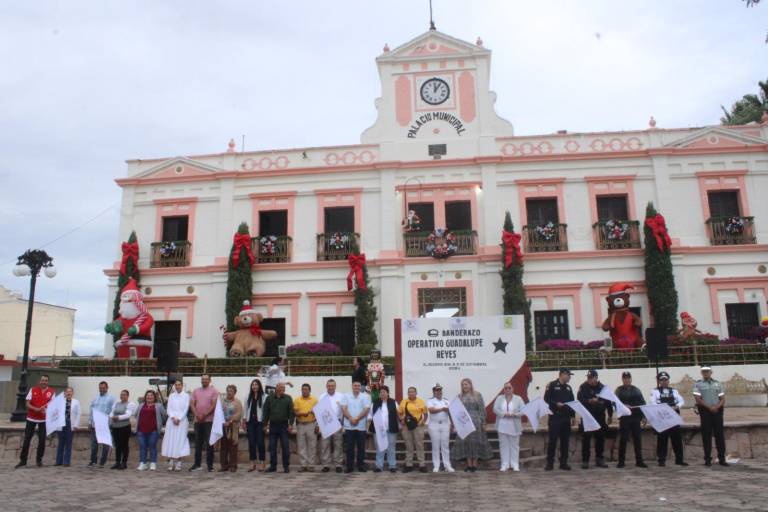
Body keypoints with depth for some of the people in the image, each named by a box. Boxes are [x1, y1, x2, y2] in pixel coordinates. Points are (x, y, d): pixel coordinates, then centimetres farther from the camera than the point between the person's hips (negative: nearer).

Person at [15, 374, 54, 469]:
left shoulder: (51, 392, -1)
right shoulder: (33, 390, 0)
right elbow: (27, 404, -3)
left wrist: (46, 409, -22)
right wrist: (36, 409, -20)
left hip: (44, 419, 0)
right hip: (31, 418, 0)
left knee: (42, 440, 2)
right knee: (27, 439, 4)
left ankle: (39, 459, 14)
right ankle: (23, 460, 14)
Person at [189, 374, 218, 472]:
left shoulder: (213, 391, 0)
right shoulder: (196, 391, 13)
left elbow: (214, 405, -8)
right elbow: (192, 404, 5)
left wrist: (204, 415, -13)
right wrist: (197, 415, -10)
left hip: (209, 420, -4)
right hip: (197, 421, 4)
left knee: (209, 443, -3)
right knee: (198, 443, 9)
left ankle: (210, 465, 1)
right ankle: (197, 464, 16)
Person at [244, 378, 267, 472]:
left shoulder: (263, 397, -4)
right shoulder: (248, 397, 11)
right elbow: (246, 410, 13)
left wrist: (265, 423, -9)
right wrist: (244, 421, 8)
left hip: (259, 422, -4)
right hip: (250, 422, 4)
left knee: (260, 442, -4)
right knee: (251, 443, 4)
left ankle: (263, 463, 4)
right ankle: (253, 464, 12)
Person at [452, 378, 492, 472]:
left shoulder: (477, 395, 3)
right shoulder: (460, 397, 9)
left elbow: (482, 410, 1)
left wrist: (483, 422, -4)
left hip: (476, 422, -2)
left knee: (475, 442, 1)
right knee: (466, 442, 2)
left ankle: (475, 464, 10)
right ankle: (469, 465, 10)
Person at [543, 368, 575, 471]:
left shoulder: (568, 387, 15)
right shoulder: (552, 385, -4)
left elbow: (572, 402, 17)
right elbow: (546, 399, -9)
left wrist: (572, 416, 12)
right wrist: (556, 404, -22)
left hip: (566, 418, 6)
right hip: (555, 417, -6)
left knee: (565, 440, 7)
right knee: (552, 440, -4)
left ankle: (563, 462, 15)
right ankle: (550, 463, 3)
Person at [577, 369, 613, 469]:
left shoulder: (603, 388, 8)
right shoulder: (583, 387, -2)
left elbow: (608, 401, 13)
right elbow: (579, 400, -12)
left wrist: (610, 415, 13)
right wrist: (589, 401, -28)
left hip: (600, 417, 3)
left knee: (600, 438, 8)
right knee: (586, 439, -4)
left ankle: (599, 459, 20)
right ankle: (585, 460, 2)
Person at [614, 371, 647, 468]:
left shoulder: (636, 390, 14)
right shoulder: (619, 390, 6)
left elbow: (643, 403, 11)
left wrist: (643, 416, 2)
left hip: (636, 418, 3)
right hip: (624, 418, -2)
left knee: (637, 439, 4)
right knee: (623, 439, -1)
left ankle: (639, 461, 12)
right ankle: (621, 461, 5)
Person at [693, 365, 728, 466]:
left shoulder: (717, 383, 12)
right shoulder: (698, 384, 3)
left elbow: (722, 399, 8)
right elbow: (697, 399, -6)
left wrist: (717, 406, -11)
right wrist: (709, 407, -15)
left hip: (717, 411, 3)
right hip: (705, 411, -2)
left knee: (720, 434, 2)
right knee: (706, 435, 0)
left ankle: (721, 458, 9)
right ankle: (707, 459, 5)